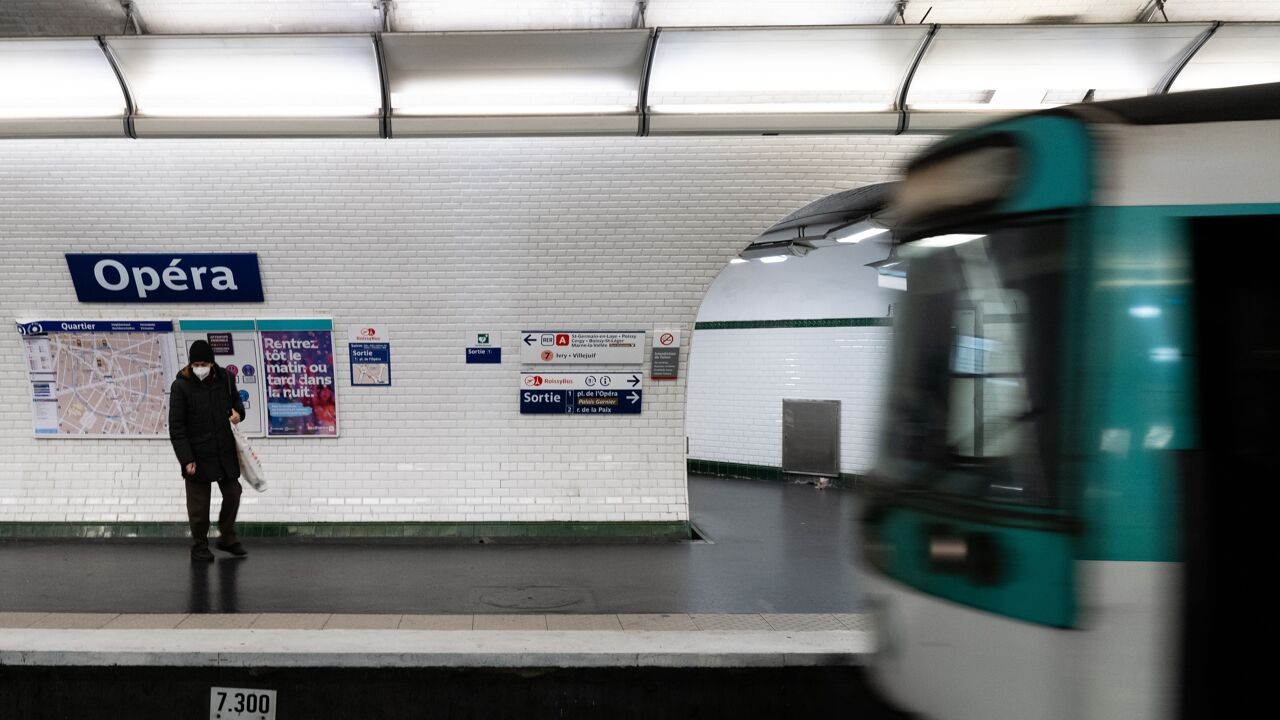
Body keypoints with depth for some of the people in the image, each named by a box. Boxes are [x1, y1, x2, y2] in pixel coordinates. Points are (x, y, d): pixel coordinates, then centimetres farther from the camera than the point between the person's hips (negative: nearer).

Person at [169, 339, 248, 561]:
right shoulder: (181, 386, -12)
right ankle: (199, 546, 20)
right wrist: (186, 459, -16)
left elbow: (236, 401, 18)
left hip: (225, 451, 4)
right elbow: (176, 427, -11)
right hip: (197, 455, -4)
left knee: (233, 493, 12)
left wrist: (238, 412, -8)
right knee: (199, 504, 4)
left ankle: (227, 538, 30)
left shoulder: (225, 378, 0)